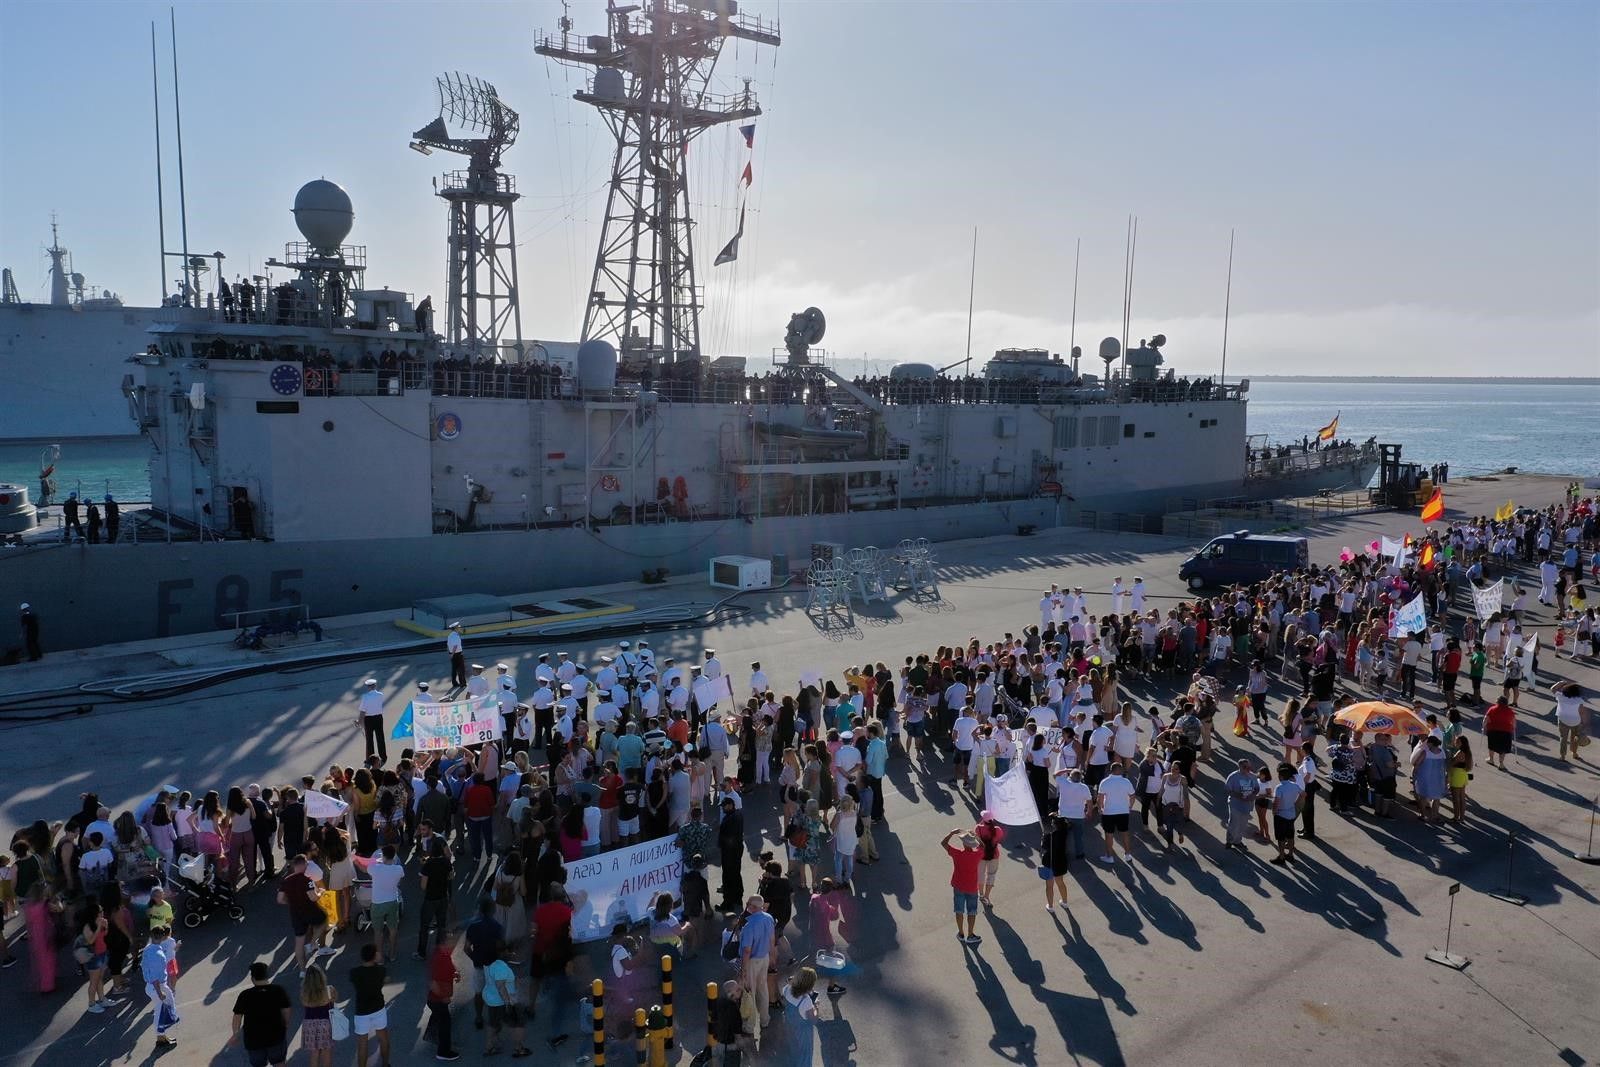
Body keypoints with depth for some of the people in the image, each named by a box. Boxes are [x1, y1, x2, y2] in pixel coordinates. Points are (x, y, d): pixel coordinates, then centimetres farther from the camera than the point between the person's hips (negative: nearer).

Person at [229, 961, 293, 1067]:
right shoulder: (279, 990, -11)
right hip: (276, 1036, 0)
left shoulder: (245, 995, -14)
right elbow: (286, 1011, -6)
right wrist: (285, 1026, 11)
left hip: (253, 1039, 0)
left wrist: (235, 1033, 7)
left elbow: (237, 1017, -8)